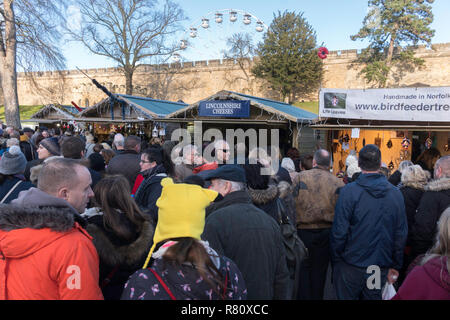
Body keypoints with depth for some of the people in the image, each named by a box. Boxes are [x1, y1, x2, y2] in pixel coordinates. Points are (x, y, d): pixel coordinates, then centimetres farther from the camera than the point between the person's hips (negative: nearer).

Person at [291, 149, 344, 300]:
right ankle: (317, 296, 28)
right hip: (327, 231, 2)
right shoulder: (338, 182, -4)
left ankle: (304, 296, 17)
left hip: (304, 230, -2)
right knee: (319, 270, 16)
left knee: (303, 269, 12)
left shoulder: (300, 177, -8)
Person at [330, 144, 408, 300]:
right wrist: (395, 266, 12)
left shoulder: (348, 191, -14)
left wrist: (336, 261, -1)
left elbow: (339, 232, -14)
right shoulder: (396, 194, -2)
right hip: (381, 268, 3)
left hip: (351, 266, -3)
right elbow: (401, 234, 2)